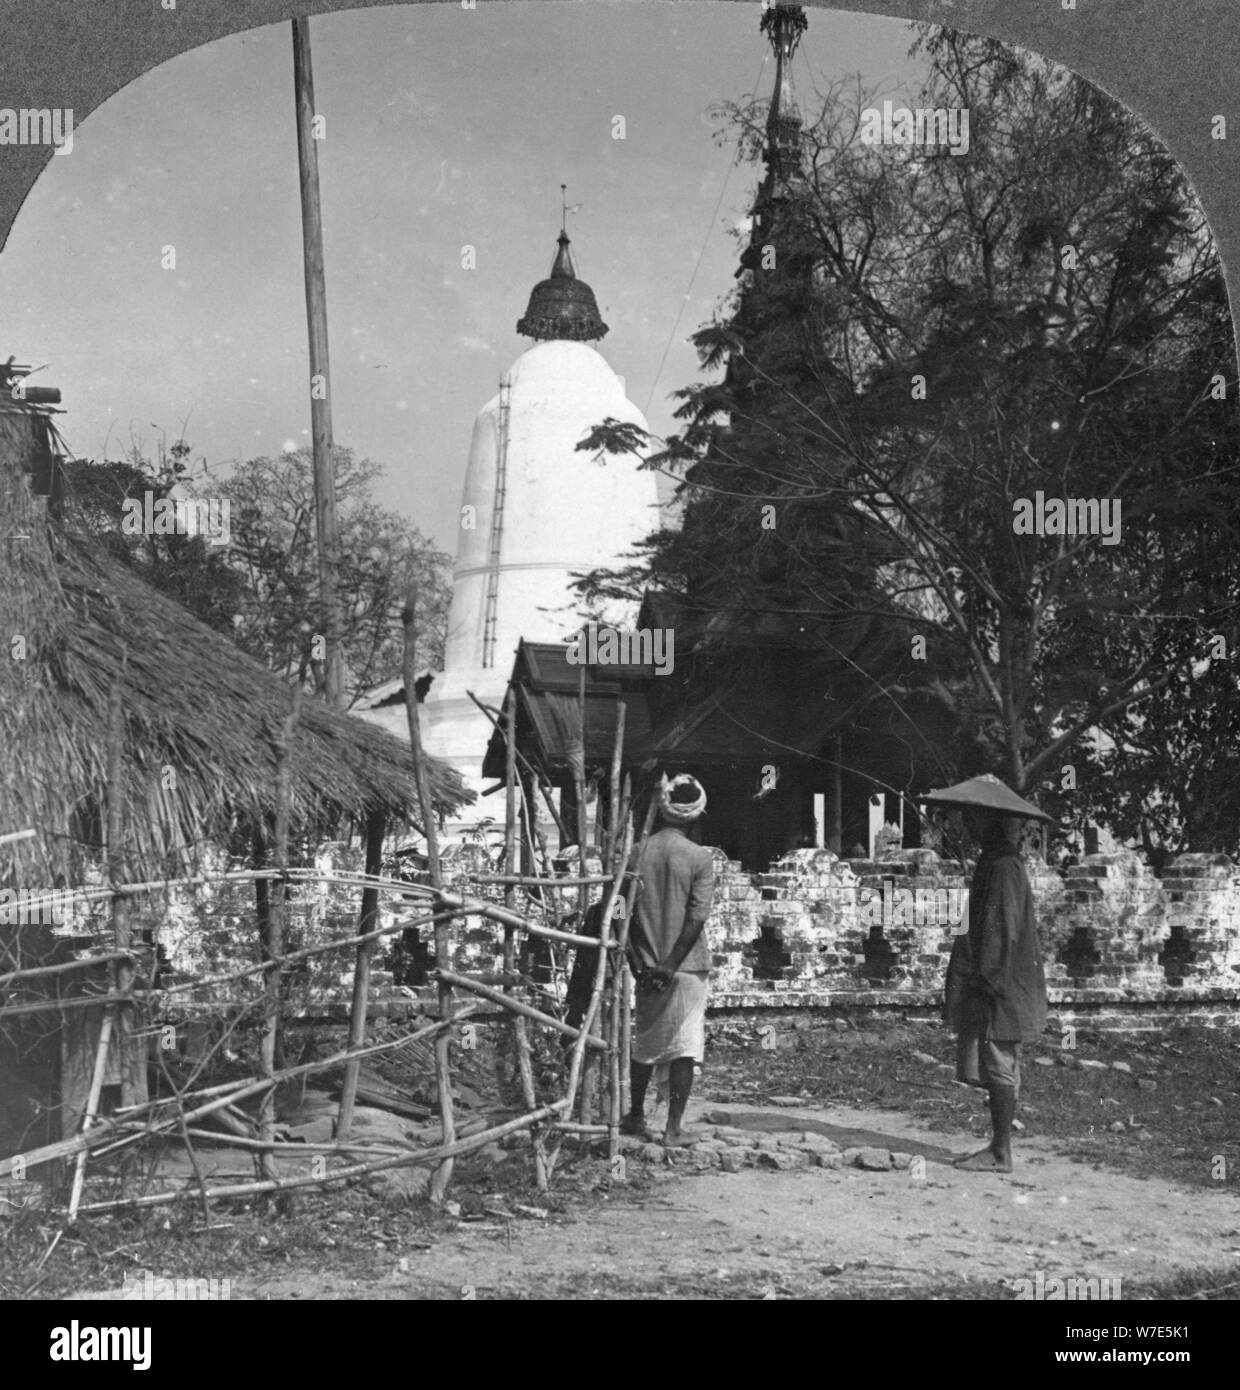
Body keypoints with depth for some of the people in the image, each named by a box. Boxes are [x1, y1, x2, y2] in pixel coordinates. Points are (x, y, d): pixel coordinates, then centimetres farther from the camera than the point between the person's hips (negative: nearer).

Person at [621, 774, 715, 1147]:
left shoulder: (639, 851, -1)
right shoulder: (700, 858, -9)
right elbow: (696, 918, -15)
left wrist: (640, 959, 1)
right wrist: (671, 964, -13)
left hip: (648, 965, 3)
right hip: (687, 964, -3)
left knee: (645, 1043, 17)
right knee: (684, 1045, 3)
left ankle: (636, 1117, 27)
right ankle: (674, 1128, 3)